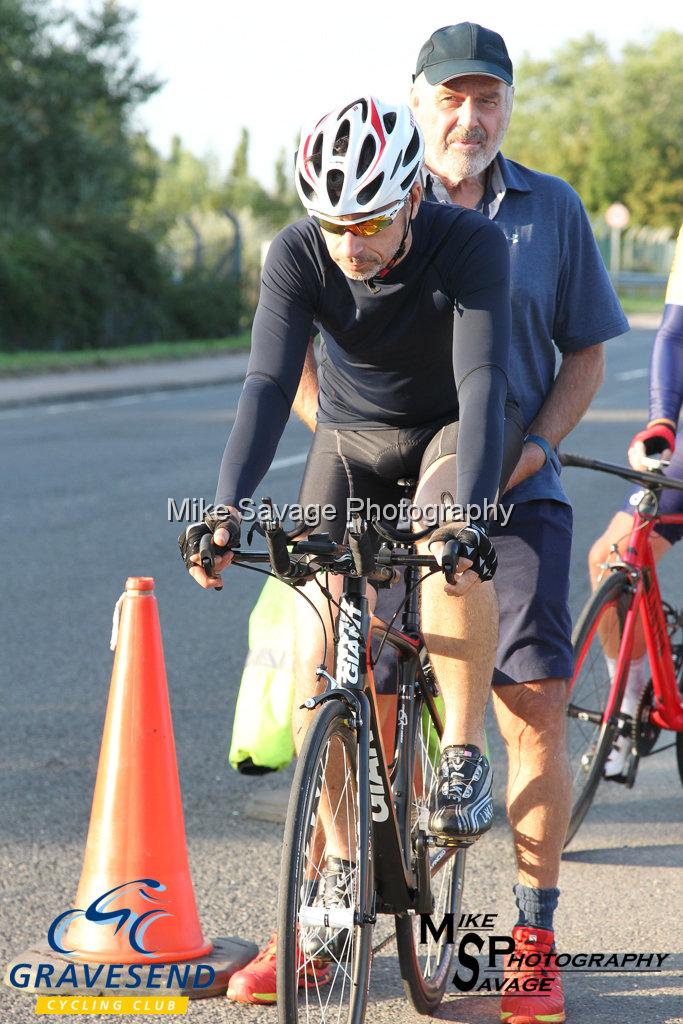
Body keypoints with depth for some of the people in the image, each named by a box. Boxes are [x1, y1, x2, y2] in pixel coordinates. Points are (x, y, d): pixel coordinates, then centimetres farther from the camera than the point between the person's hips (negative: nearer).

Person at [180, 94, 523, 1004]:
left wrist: (466, 514, -53)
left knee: (455, 542, -37)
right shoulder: (297, 256, -23)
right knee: (317, 656, -10)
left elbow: (483, 381, -38)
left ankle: (464, 757, -19)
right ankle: (340, 879, 3)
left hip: (456, 429, -2)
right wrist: (226, 509, -43)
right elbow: (269, 385, -29)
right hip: (352, 435, 3)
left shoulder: (471, 245, -30)